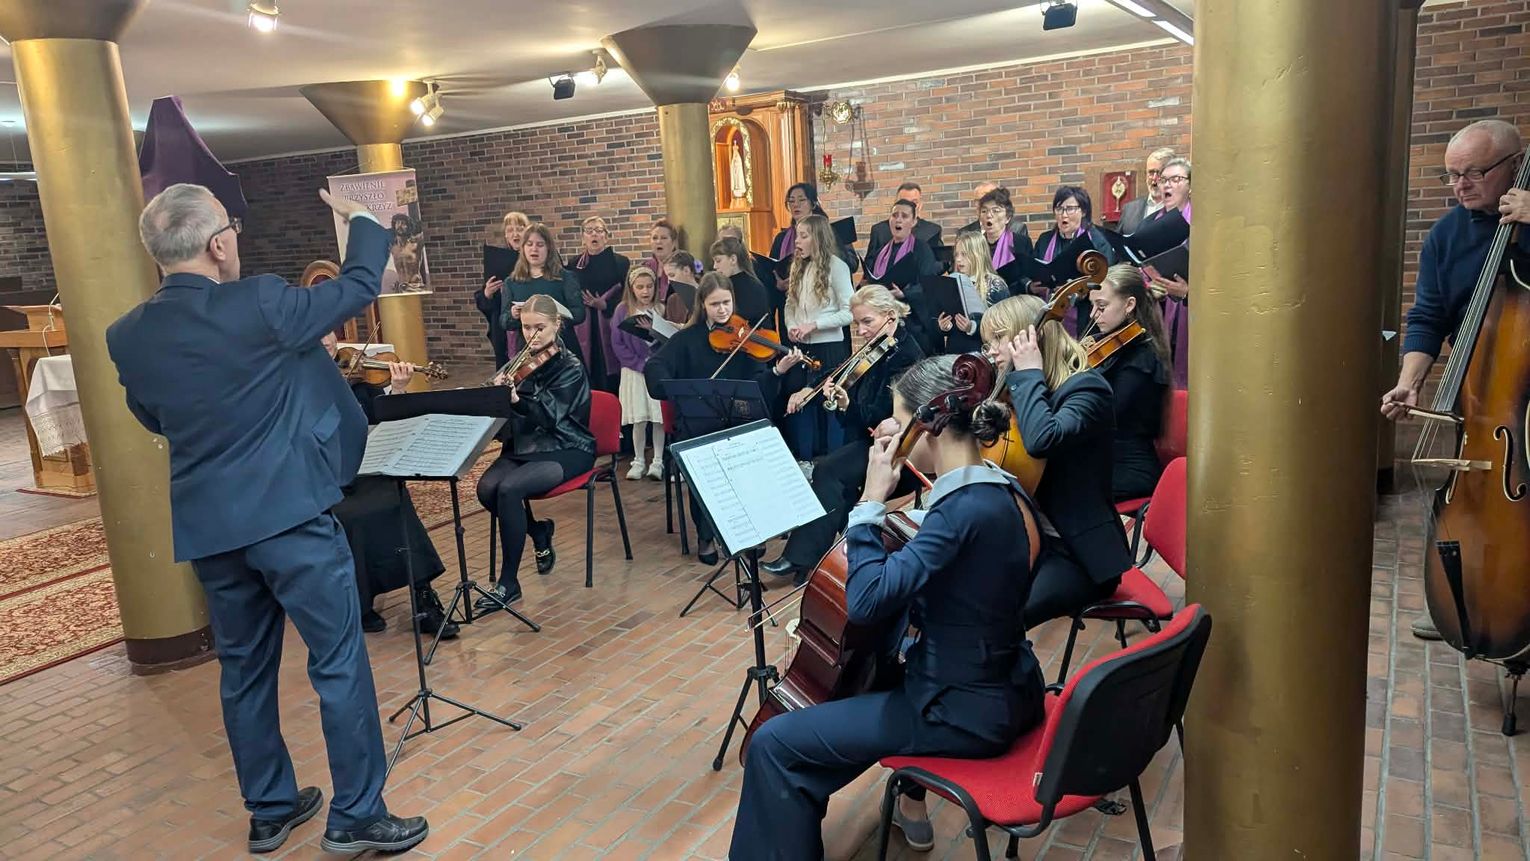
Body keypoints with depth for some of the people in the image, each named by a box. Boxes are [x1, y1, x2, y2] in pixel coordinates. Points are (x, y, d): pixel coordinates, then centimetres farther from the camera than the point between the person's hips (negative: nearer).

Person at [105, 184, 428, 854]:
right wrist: (360, 219, 13)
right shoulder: (256, 305, -17)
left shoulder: (126, 336, 1)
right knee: (339, 661, 4)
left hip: (206, 523, 6)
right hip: (288, 513, -6)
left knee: (244, 668, 17)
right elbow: (360, 285, -4)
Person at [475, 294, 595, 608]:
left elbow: (550, 415, -24)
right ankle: (539, 532, 7)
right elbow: (509, 416, 9)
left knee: (509, 488, -30)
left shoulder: (570, 368, -9)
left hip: (566, 451, -6)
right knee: (486, 489, -23)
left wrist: (516, 398, -40)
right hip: (524, 446, 6)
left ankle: (508, 584, -18)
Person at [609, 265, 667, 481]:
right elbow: (617, 344, -3)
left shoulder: (662, 310, 2)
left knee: (660, 417, 1)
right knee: (639, 419, 3)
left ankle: (657, 461, 12)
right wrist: (640, 364, -10)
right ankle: (638, 461, 17)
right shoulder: (623, 311, 0)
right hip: (635, 372, 0)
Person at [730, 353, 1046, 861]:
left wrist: (871, 502, -22)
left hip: (966, 712, -10)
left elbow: (865, 601, -32)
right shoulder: (999, 491, 2)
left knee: (775, 744, -8)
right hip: (1000, 689, 10)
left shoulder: (966, 507, -27)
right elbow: (911, 582, 14)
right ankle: (912, 808, 46)